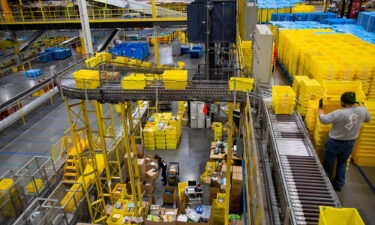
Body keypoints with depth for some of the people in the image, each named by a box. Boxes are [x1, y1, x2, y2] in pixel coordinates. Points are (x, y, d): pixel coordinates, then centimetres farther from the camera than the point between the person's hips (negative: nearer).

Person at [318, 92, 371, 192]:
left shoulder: (339, 113, -29)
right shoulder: (363, 110, -13)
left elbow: (323, 120, -22)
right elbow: (368, 119, 9)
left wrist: (320, 108, -8)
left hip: (335, 142, -4)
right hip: (350, 143, 5)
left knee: (329, 163, 15)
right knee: (342, 163, 22)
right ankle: (338, 185, 33)